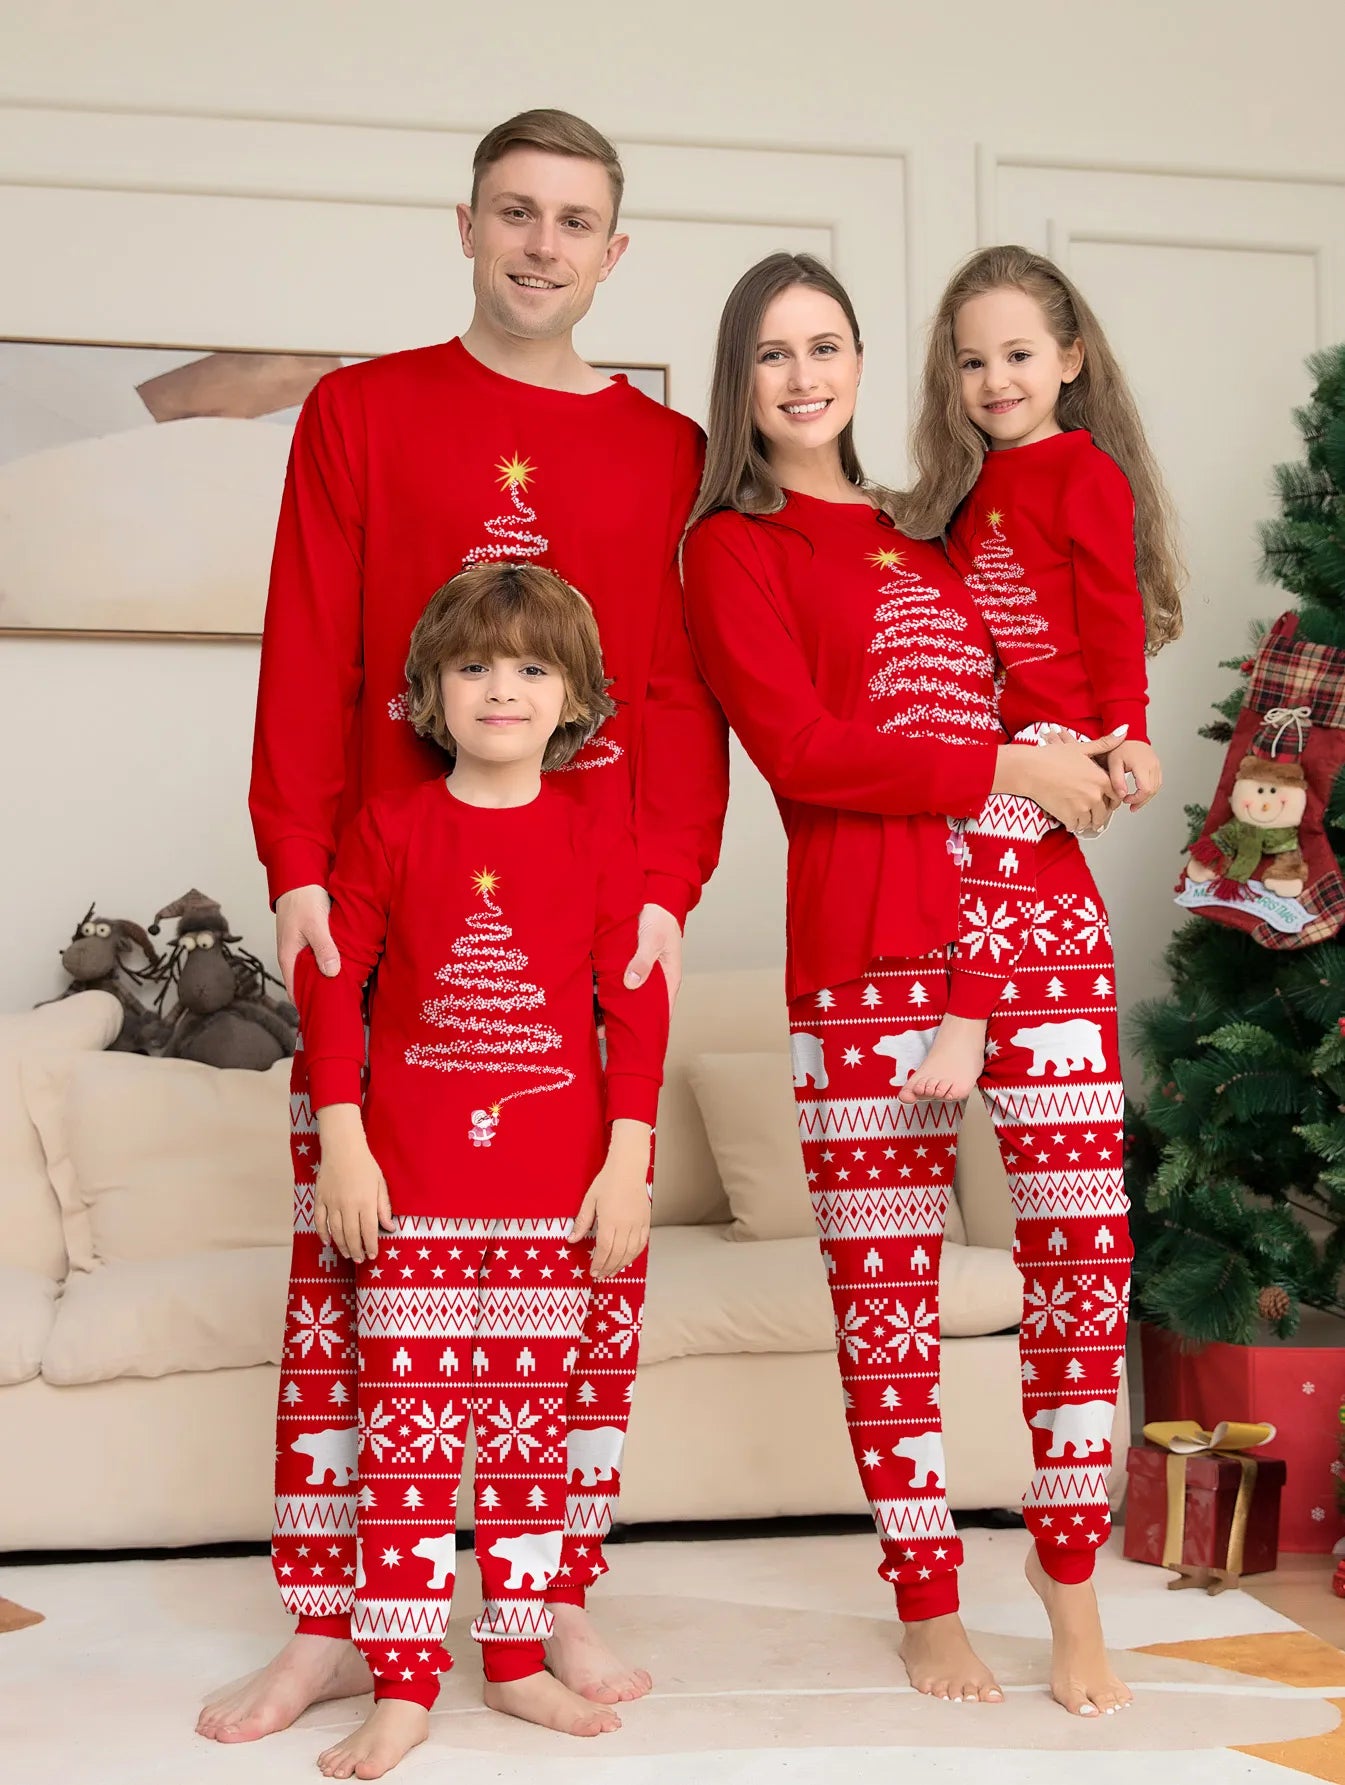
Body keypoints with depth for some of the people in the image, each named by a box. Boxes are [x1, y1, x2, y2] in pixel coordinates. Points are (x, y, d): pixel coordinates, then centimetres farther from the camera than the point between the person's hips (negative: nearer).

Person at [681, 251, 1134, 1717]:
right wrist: (1007, 768, -9)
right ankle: (927, 1606, 20)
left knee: (1085, 1261, 2)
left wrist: (1096, 758, 4)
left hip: (1038, 910, 5)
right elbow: (797, 747, -8)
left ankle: (1069, 1578, 21)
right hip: (867, 935, -4)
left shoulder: (925, 531, 22)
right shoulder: (734, 545, 5)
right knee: (884, 1292, 3)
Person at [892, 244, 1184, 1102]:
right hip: (977, 731, 7)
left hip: (1058, 724, -7)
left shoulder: (1086, 473, -5)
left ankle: (966, 1021, -21)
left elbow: (1114, 614, -8)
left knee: (990, 833, -25)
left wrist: (1128, 733, -10)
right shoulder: (967, 484, 16)